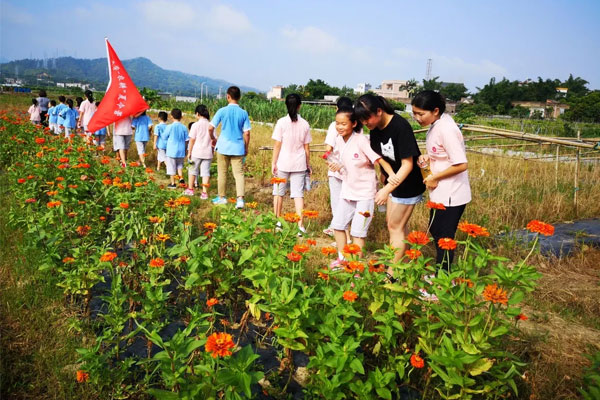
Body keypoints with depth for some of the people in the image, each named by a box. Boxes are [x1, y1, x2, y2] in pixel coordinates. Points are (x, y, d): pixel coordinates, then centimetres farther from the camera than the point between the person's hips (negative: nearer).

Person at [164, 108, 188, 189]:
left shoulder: (170, 127, -11)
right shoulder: (184, 127, -4)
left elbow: (164, 137, -2)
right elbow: (186, 139, 2)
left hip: (171, 151, -3)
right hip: (181, 150, 3)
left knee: (171, 167, 5)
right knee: (180, 165, 22)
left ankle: (173, 183, 9)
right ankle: (181, 178, 8)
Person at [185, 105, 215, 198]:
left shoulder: (195, 125, -8)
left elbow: (192, 140, -7)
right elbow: (214, 140, 5)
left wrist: (189, 152, 0)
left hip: (196, 152, -3)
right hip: (208, 153, 3)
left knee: (192, 170, 15)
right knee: (205, 171, 6)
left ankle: (190, 189, 26)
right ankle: (204, 192, 3)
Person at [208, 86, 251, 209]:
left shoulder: (222, 111, -6)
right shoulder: (243, 113, -1)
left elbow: (211, 128, -7)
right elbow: (246, 133, -2)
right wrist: (246, 148, 10)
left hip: (223, 146, -1)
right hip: (238, 148, 1)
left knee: (222, 173, 12)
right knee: (239, 173, 1)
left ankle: (222, 197, 24)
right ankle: (240, 199, -11)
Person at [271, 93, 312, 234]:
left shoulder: (282, 122, -8)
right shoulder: (304, 124, 0)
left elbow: (277, 145, -7)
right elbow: (306, 147, 4)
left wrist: (273, 163, 0)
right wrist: (308, 165, 13)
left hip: (283, 163, -2)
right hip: (299, 164, 2)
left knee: (279, 192, 14)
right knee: (298, 193, 3)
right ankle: (300, 224, -3)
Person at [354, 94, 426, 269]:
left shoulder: (400, 127, -26)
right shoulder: (375, 129, -4)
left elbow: (407, 164, -26)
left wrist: (387, 190, -31)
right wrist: (385, 178, 1)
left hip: (408, 184, -8)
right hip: (392, 180, 8)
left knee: (395, 226, -1)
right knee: (393, 221, 14)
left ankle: (392, 272, 12)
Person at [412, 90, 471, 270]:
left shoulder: (446, 129, -24)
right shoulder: (437, 123, 3)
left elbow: (461, 164, -26)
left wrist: (435, 177, -16)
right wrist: (429, 157, -1)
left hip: (450, 195, -10)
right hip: (440, 193, 10)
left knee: (443, 238, 4)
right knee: (435, 231, 21)